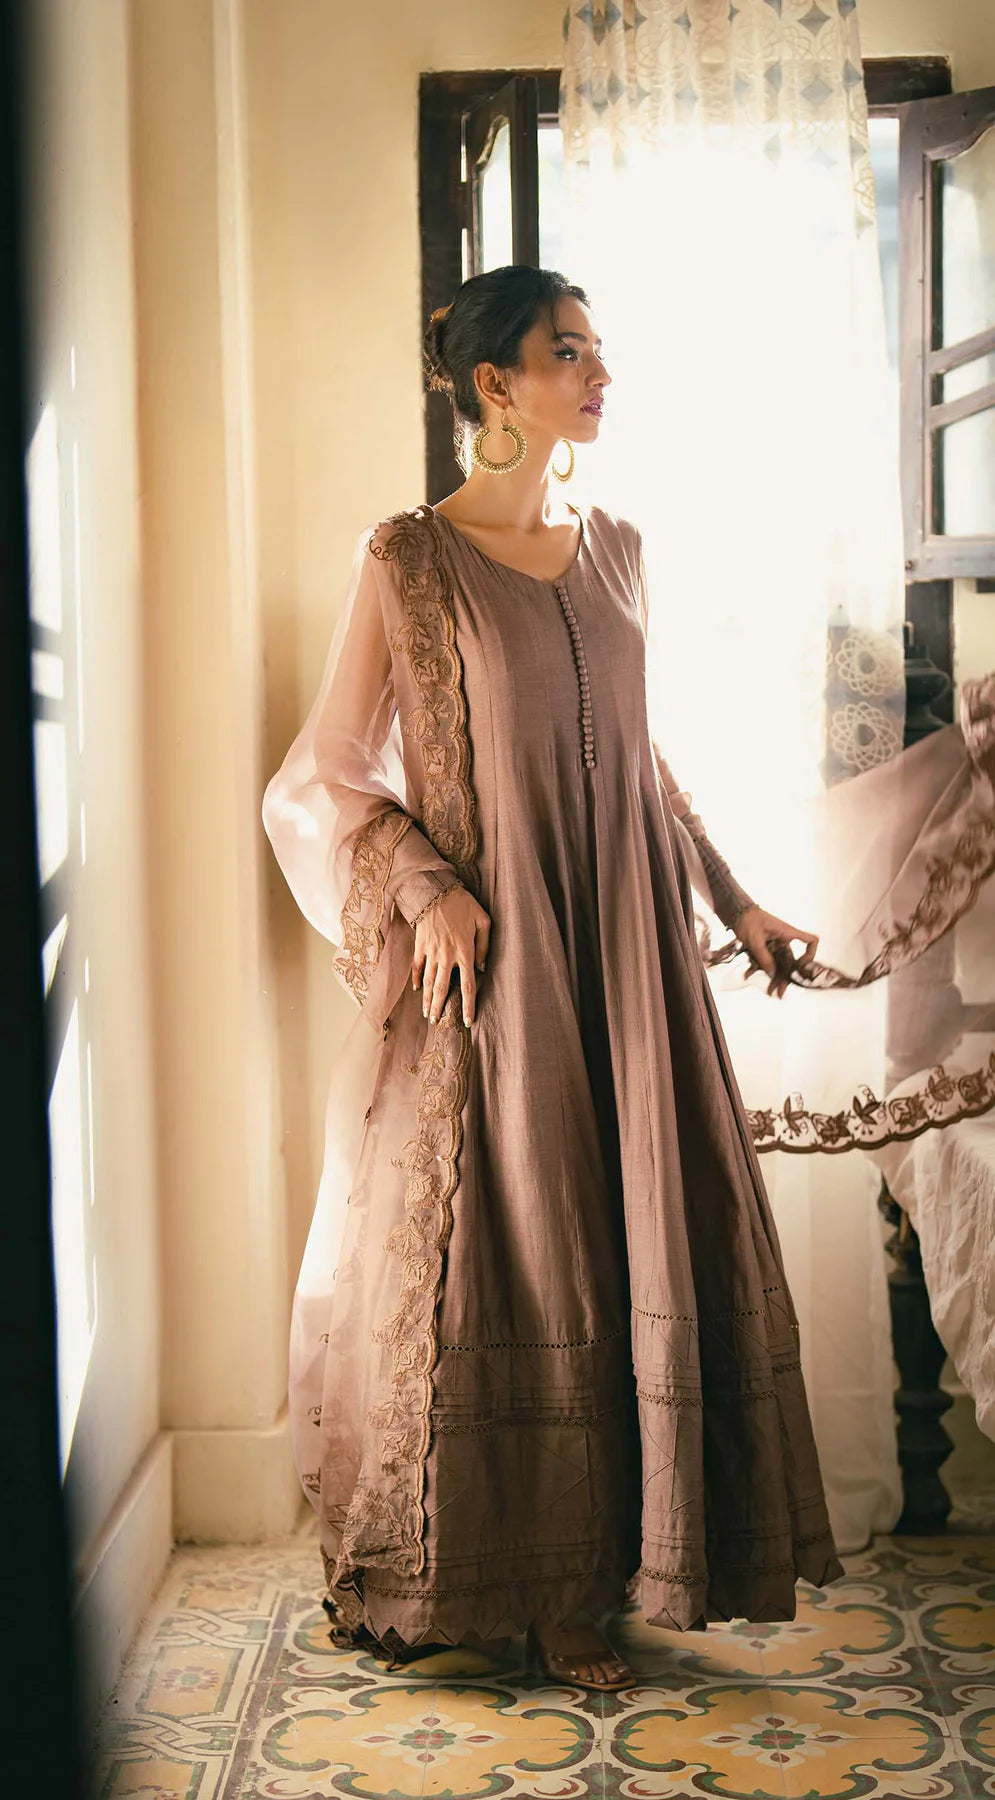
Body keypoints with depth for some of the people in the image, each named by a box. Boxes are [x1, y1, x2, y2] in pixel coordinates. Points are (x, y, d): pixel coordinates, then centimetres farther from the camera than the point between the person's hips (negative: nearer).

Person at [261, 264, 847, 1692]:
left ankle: (579, 1583, 18)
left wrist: (736, 902, 18)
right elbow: (330, 772, -3)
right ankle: (452, 1577, 19)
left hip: (623, 950, 5)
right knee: (481, 1248, 1)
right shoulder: (407, 557, -4)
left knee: (630, 1244, 4)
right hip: (487, 958, -5)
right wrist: (425, 888, -17)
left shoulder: (615, 552, 12)